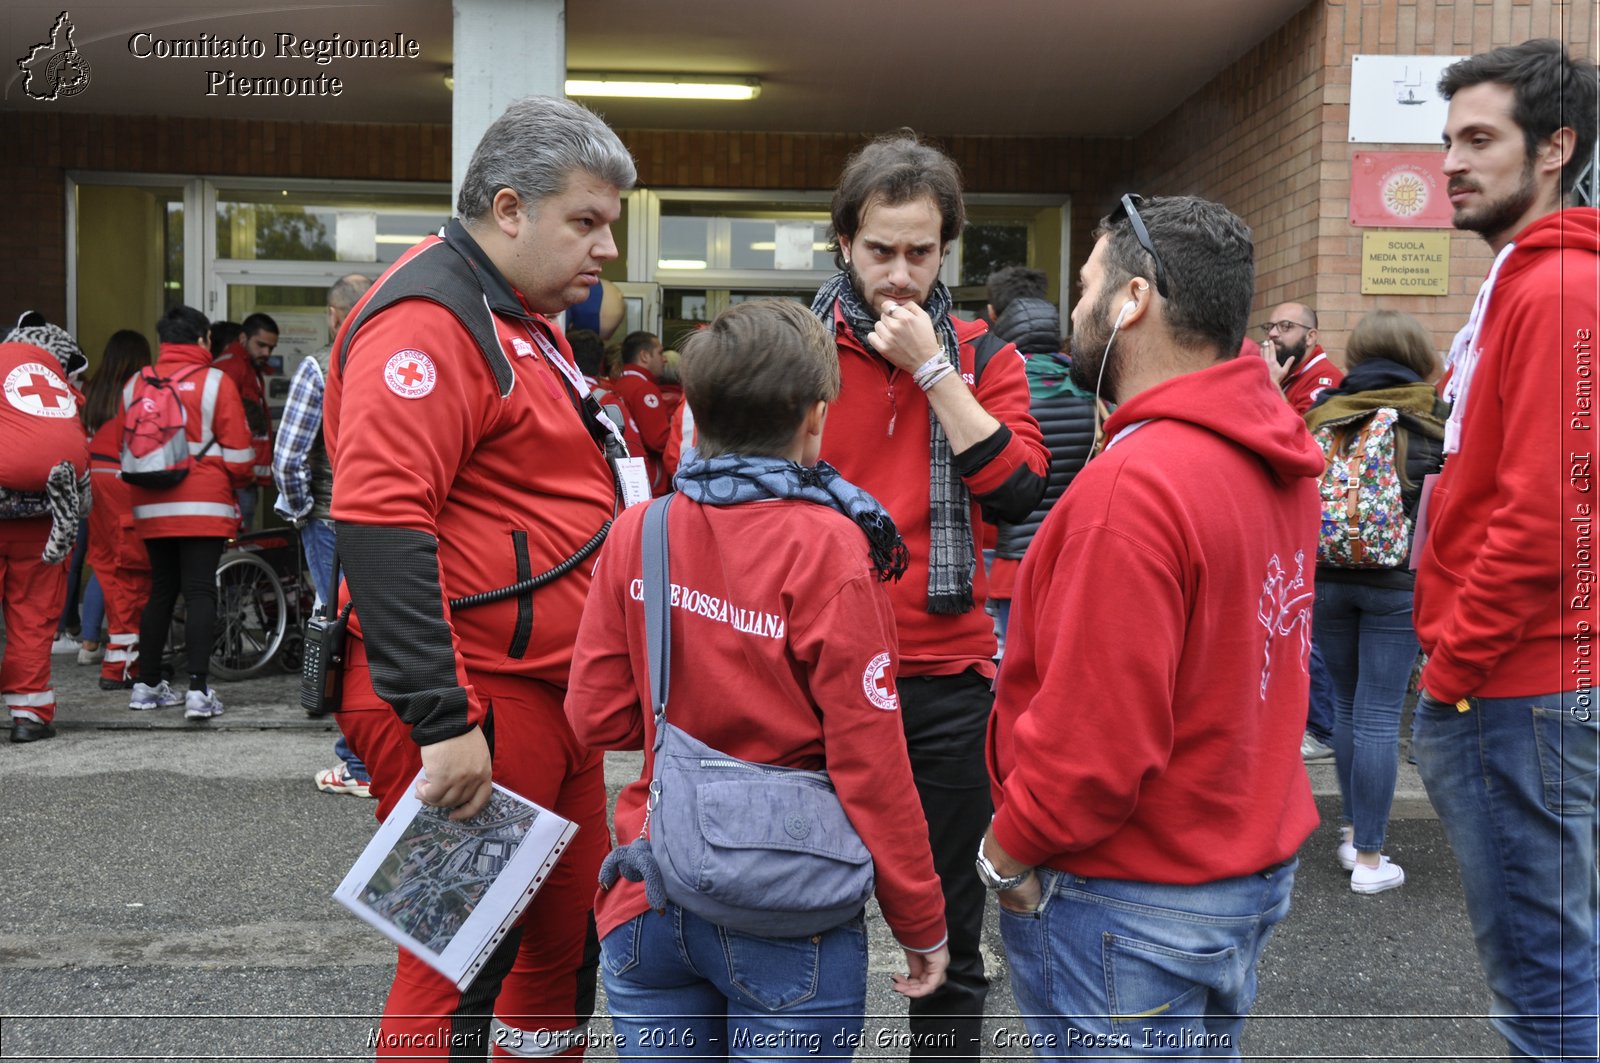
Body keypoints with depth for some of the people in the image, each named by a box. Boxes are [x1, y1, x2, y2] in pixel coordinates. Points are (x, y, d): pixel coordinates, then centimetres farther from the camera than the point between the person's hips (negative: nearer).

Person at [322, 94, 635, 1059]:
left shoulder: (526, 318, 17)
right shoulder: (427, 322, -16)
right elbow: (381, 528, -25)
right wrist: (444, 724, -26)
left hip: (551, 692, 10)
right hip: (474, 708, -10)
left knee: (566, 939, 18)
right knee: (462, 969, 2)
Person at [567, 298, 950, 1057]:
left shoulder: (636, 532, -4)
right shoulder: (826, 547, -16)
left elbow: (598, 715, 1)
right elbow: (870, 761, -14)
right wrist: (921, 923, -3)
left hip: (649, 907, 4)